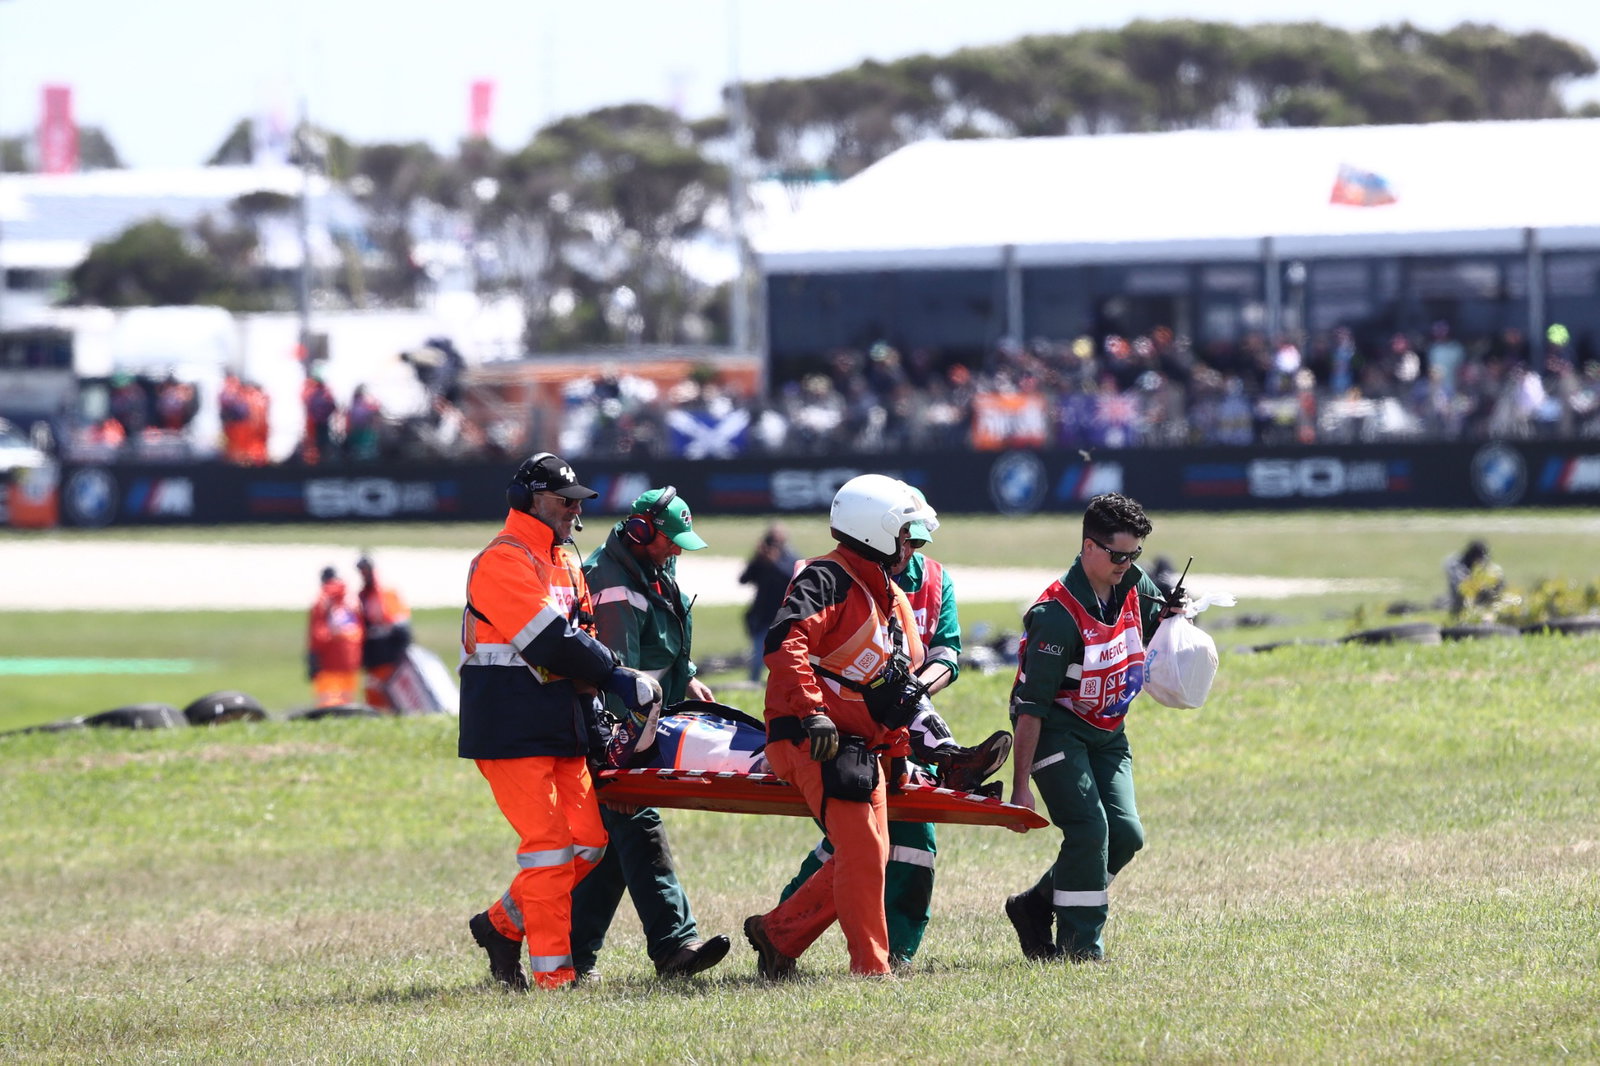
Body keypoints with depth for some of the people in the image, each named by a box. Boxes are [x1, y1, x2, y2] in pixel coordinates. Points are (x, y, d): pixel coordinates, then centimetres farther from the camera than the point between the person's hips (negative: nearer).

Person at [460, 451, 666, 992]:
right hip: (512, 729, -9)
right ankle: (552, 971, -9)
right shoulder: (504, 562, -12)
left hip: (562, 727, 9)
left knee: (588, 836, 5)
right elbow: (552, 642, -19)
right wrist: (620, 678, -15)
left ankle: (502, 923, 20)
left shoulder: (565, 566, 19)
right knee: (547, 842, -11)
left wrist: (598, 719, 3)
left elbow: (582, 638, 16)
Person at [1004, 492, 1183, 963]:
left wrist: (1171, 619, -6)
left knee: (1125, 833, -4)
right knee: (1089, 828, -20)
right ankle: (1079, 946, -11)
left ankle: (1036, 906, 14)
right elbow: (1030, 706, -23)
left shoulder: (1135, 586, -2)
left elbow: (1156, 626, 22)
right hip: (1058, 731, -7)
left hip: (1108, 733, 7)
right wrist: (1021, 784, -24)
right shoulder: (1057, 614, -25)